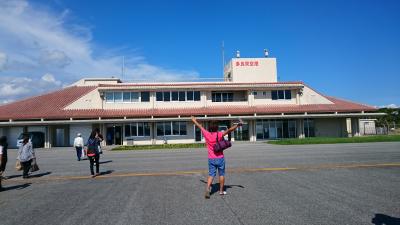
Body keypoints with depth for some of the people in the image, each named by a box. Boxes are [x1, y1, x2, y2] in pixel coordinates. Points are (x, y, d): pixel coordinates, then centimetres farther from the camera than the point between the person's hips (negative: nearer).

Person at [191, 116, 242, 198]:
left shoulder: (207, 134, -4)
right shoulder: (219, 135, -11)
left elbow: (200, 126, 12)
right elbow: (229, 130, -23)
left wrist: (195, 121, 28)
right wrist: (238, 125, -30)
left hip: (211, 159, 2)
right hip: (220, 158, -2)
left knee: (211, 175, 6)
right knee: (221, 174, 12)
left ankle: (208, 188, -13)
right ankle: (221, 190, 19)